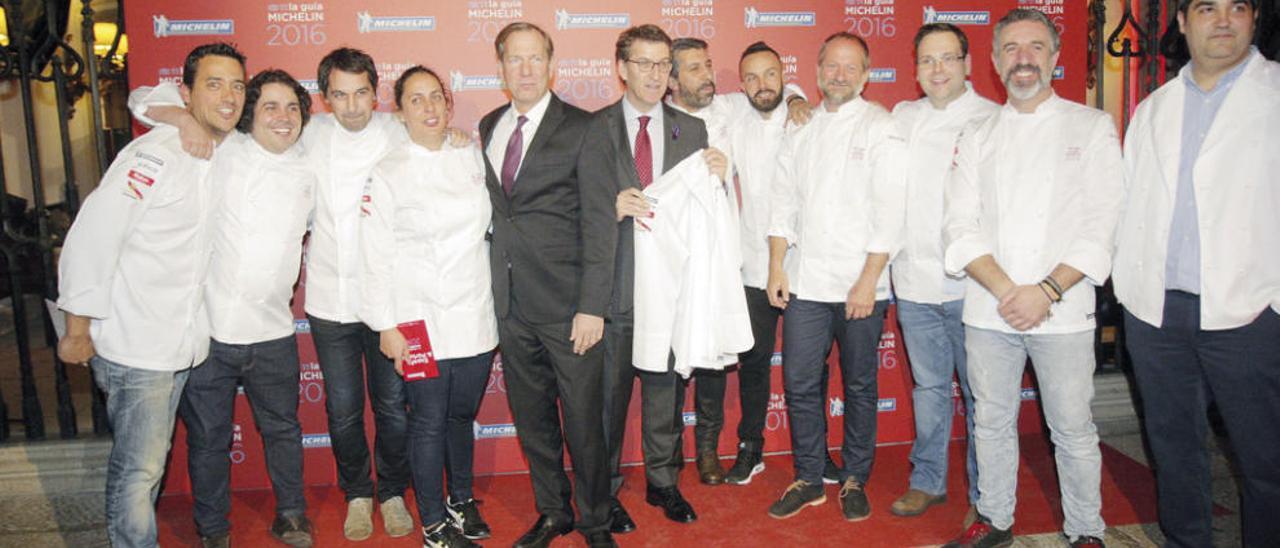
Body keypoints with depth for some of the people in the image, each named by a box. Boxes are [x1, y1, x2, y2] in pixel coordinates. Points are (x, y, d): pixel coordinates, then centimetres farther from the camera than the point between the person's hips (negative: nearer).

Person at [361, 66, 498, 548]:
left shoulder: (473, 157, 5)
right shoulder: (387, 174, -6)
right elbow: (376, 256, -6)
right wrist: (387, 327, -9)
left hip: (476, 317, 3)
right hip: (423, 322, -3)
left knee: (462, 414, 16)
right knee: (429, 422, 5)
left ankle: (461, 500, 38)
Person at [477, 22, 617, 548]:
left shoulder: (582, 129, -7)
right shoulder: (488, 127, 11)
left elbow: (598, 223, -10)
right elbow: (492, 208, 11)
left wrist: (592, 306, -15)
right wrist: (489, 283, 1)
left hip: (567, 305, -5)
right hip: (511, 302, 5)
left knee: (583, 419, 5)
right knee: (531, 418, 16)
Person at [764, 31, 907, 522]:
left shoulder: (880, 127, -2)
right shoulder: (801, 129, 11)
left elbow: (889, 211, -9)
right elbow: (783, 202, 11)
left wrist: (869, 280, -14)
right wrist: (777, 267, 2)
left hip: (861, 286, -3)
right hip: (804, 284, 4)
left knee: (860, 387, 8)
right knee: (800, 384, 6)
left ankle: (855, 480, 24)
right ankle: (808, 479, 22)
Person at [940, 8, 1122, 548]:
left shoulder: (1091, 127, 3)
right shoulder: (978, 137, 9)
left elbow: (1101, 226, -4)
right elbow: (961, 226, 0)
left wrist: (1047, 291, -15)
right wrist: (1007, 291, -12)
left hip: (1063, 310, -2)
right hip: (988, 310, 2)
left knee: (1073, 429, 4)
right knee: (992, 422, 11)